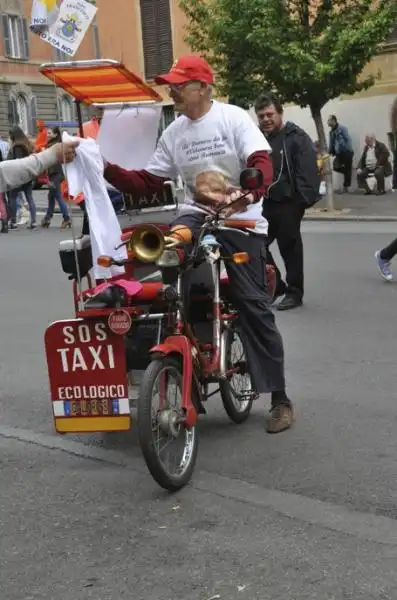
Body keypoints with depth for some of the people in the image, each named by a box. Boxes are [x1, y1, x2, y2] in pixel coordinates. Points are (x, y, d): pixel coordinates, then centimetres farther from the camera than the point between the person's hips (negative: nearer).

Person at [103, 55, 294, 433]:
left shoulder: (233, 118, -5)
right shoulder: (173, 133, 11)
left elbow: (262, 164, -19)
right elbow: (146, 184, 9)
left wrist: (247, 193, -41)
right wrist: (104, 168, -5)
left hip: (240, 219, -4)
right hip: (196, 215, 4)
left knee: (252, 304, -5)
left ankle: (279, 398, 3)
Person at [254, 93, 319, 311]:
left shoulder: (297, 138, -6)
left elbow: (307, 172, -13)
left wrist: (304, 199, -22)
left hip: (287, 203, -6)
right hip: (262, 203, 6)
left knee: (289, 247, 2)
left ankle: (294, 292, 14)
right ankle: (275, 286, 23)